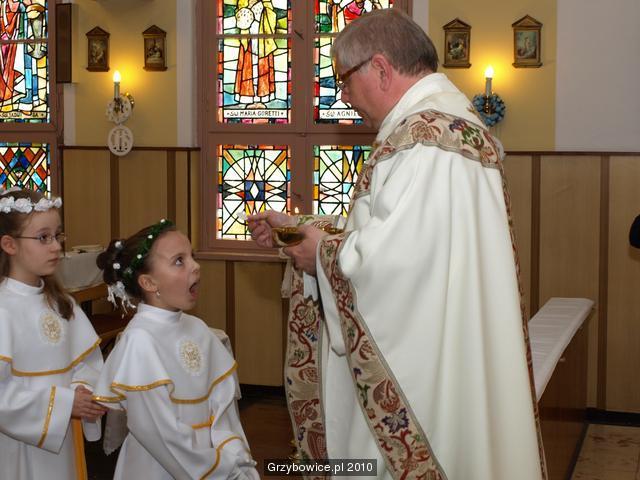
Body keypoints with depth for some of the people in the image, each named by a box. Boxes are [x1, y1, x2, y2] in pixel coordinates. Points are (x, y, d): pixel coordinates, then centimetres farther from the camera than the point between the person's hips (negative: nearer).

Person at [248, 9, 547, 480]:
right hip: (410, 351, 10)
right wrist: (295, 229, 12)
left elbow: (397, 255, -28)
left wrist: (324, 253, -11)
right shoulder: (438, 123, 14)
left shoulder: (427, 141, -21)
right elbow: (383, 232, 18)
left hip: (420, 368, -10)